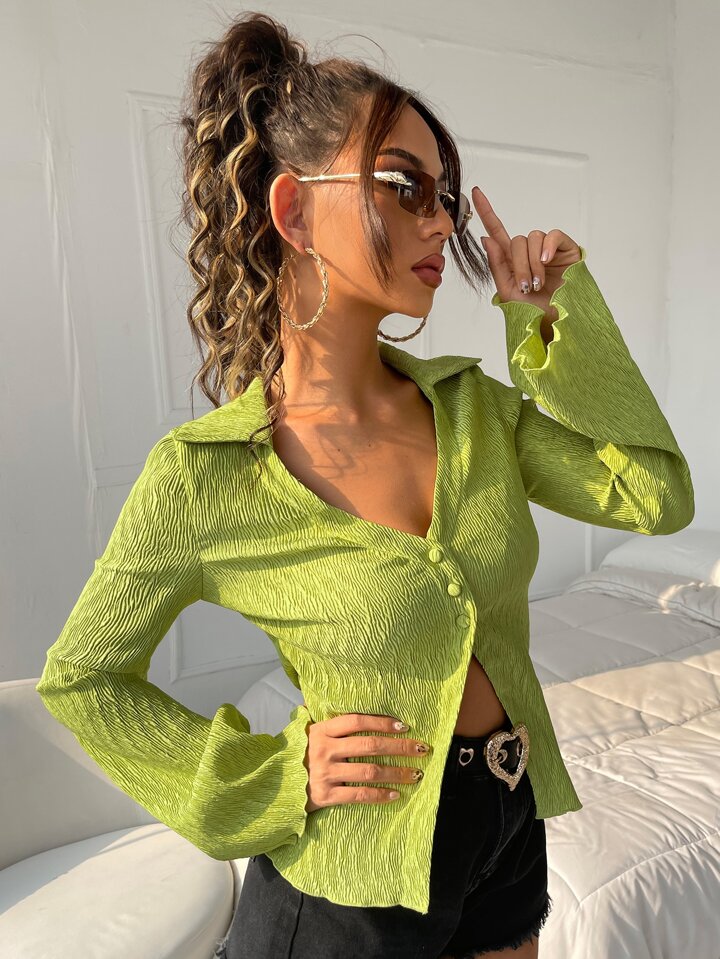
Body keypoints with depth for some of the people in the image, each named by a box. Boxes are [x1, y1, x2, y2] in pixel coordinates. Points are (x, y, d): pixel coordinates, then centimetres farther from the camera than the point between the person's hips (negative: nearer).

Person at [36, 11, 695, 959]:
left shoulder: (469, 402, -7)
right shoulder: (203, 475, -21)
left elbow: (657, 496, -10)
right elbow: (81, 679, -8)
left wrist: (555, 313, -14)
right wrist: (277, 773, -16)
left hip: (512, 828, 6)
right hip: (354, 879, -5)